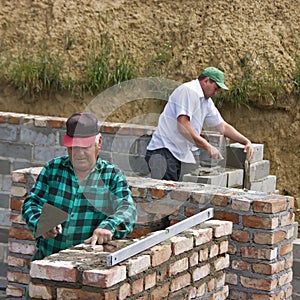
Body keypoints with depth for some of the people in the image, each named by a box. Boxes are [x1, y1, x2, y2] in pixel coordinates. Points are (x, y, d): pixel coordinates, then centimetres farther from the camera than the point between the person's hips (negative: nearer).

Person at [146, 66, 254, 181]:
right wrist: (208, 147, -23)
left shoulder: (207, 102, 17)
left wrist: (247, 142, 15)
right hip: (164, 150, -9)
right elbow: (183, 126, -22)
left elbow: (223, 127, 26)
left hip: (183, 154, 9)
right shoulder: (187, 91, -13)